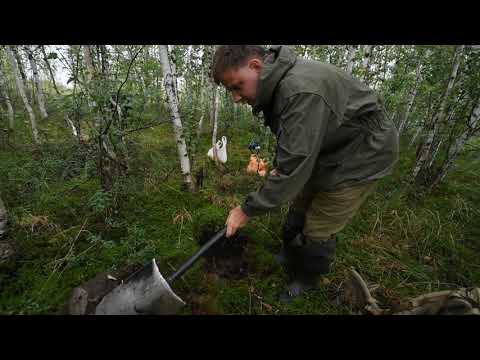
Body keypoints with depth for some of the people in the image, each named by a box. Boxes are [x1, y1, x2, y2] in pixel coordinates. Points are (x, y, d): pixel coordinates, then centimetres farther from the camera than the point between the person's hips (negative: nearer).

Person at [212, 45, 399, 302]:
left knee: (318, 229, 0)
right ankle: (289, 257, 40)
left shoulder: (302, 90, -34)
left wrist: (246, 210, -24)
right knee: (298, 209, 15)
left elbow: (293, 169, -34)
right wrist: (276, 166, 9)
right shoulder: (277, 85, -1)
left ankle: (306, 280, 28)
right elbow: (289, 139, 13)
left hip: (362, 154, -8)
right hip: (326, 151, 9)